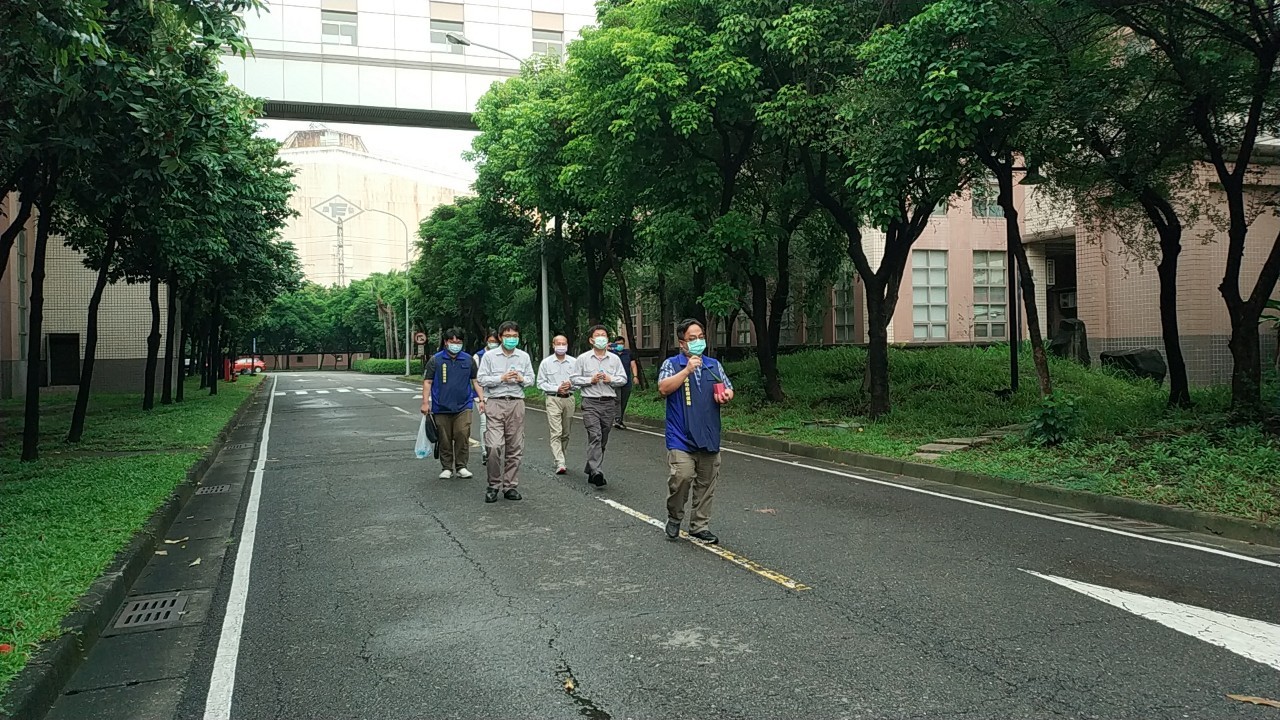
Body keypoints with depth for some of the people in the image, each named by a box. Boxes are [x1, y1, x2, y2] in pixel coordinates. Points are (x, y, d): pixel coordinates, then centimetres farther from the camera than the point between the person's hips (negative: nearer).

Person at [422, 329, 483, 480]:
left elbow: (476, 381, 13)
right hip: (441, 407, 0)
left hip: (463, 406, 1)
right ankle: (446, 468, 17)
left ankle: (461, 467, 3)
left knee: (463, 436, -9)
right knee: (444, 439, 5)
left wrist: (481, 399, 5)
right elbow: (427, 382, 3)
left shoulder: (469, 360, 8)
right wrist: (425, 402, -4)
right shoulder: (435, 360, 3)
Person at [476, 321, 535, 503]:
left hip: (516, 404, 3)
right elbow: (481, 379, -1)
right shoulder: (489, 356, 4)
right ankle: (493, 485, 2)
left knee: (514, 448, 5)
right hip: (495, 403, -3)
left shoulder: (524, 356, 11)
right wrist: (501, 378, -12)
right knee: (495, 446, -13)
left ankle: (510, 486, 14)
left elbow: (531, 380, 13)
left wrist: (521, 379, -8)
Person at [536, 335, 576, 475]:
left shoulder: (573, 362, 7)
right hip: (553, 399, -3)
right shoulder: (546, 362, 3)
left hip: (569, 399, 3)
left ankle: (559, 458, 26)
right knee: (556, 433, -12)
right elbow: (541, 383, 2)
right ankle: (560, 464, -18)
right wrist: (557, 388, -9)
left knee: (566, 433, 10)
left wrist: (570, 384, -9)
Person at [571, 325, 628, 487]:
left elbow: (623, 378, 10)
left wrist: (610, 379, -8)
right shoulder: (583, 358, 4)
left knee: (603, 439, 9)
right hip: (590, 402, -3)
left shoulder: (614, 359, 10)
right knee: (595, 437, -17)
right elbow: (575, 379, 4)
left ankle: (591, 469, 24)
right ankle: (597, 472, -25)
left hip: (609, 402, 4)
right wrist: (590, 380, -10)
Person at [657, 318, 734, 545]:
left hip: (709, 437, 5)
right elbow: (663, 388, -14)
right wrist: (688, 369, -18)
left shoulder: (714, 365, 15)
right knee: (681, 476, -18)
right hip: (681, 438, -5)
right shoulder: (672, 364, 1)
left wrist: (726, 395, -4)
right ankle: (674, 517, 6)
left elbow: (729, 390, 19)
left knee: (706, 484, 8)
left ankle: (699, 526, 21)